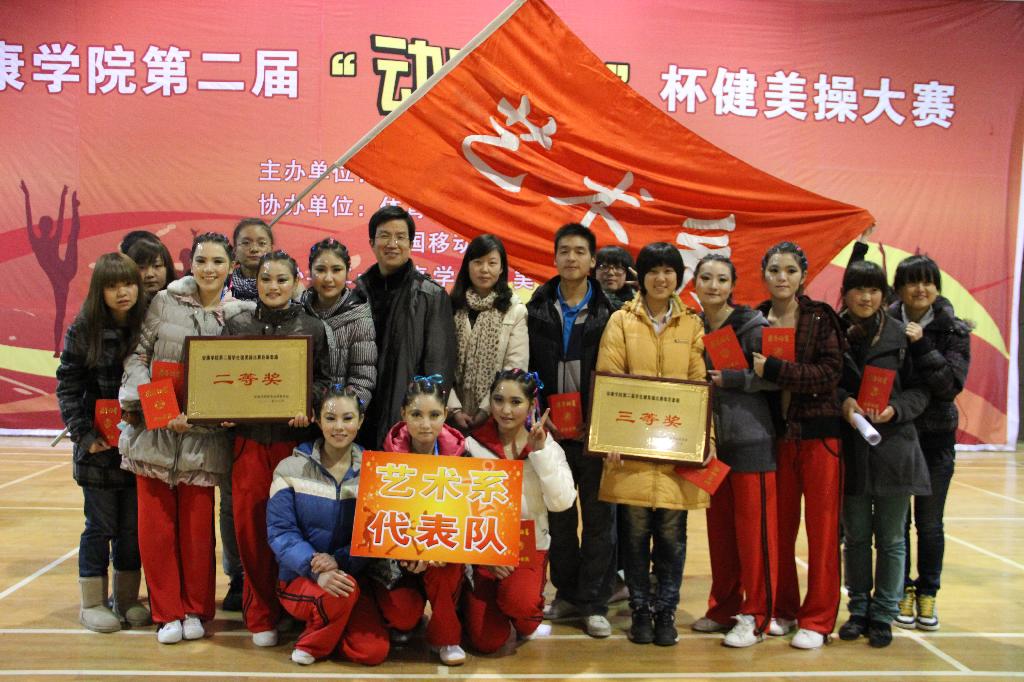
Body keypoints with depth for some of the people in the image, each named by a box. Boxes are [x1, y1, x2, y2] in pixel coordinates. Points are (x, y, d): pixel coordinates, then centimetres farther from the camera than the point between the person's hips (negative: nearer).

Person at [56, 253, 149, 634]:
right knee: (100, 526, 7)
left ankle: (127, 599, 24)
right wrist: (83, 435, -9)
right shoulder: (83, 330, -3)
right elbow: (67, 388, -3)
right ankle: (92, 603, 21)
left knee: (133, 526, 10)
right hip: (99, 447, -2)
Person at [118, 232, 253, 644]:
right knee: (156, 524, 5)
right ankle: (167, 612, 19)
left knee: (197, 526, 4)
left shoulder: (239, 315, 2)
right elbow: (137, 355, 1)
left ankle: (196, 609, 22)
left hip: (202, 435, 0)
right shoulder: (164, 302, 2)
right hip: (153, 430, 1)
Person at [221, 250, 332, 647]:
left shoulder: (312, 328, 4)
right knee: (249, 524, 0)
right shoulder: (237, 326, 8)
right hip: (249, 438, 1)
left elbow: (323, 380, 5)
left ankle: (284, 605, 19)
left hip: (293, 437, -1)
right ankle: (260, 611, 14)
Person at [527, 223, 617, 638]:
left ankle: (595, 603, 12)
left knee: (598, 517, 3)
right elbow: (525, 369, 6)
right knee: (558, 516, 11)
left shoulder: (608, 311, 0)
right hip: (551, 429, 2)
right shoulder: (537, 310, 5)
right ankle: (567, 593, 24)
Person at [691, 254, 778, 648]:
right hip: (712, 439, 6)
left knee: (753, 528, -2)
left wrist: (731, 378, -17)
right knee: (719, 527, 12)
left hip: (750, 438, -6)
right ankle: (724, 608, 24)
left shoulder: (751, 326, -8)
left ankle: (754, 616, 9)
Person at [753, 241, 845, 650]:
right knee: (778, 526, 7)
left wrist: (773, 370, -21)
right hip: (775, 434, 3)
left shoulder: (820, 317, -3)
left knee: (822, 528, 2)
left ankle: (817, 619, 12)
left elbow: (830, 372, -14)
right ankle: (783, 609, 23)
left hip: (819, 433, -3)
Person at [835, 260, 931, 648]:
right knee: (855, 536, 11)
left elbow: (920, 390, 2)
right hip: (850, 450, 1)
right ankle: (859, 609, 25)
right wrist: (843, 401, -15)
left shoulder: (900, 336, 0)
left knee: (890, 539, 7)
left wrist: (895, 409, -15)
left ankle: (883, 615, 19)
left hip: (893, 448, 0)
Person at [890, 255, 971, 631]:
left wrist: (920, 345, -22)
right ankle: (901, 591, 20)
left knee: (930, 523, 7)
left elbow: (951, 384, -15)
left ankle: (927, 594, 23)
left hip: (935, 438, 0)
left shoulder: (953, 330, -4)